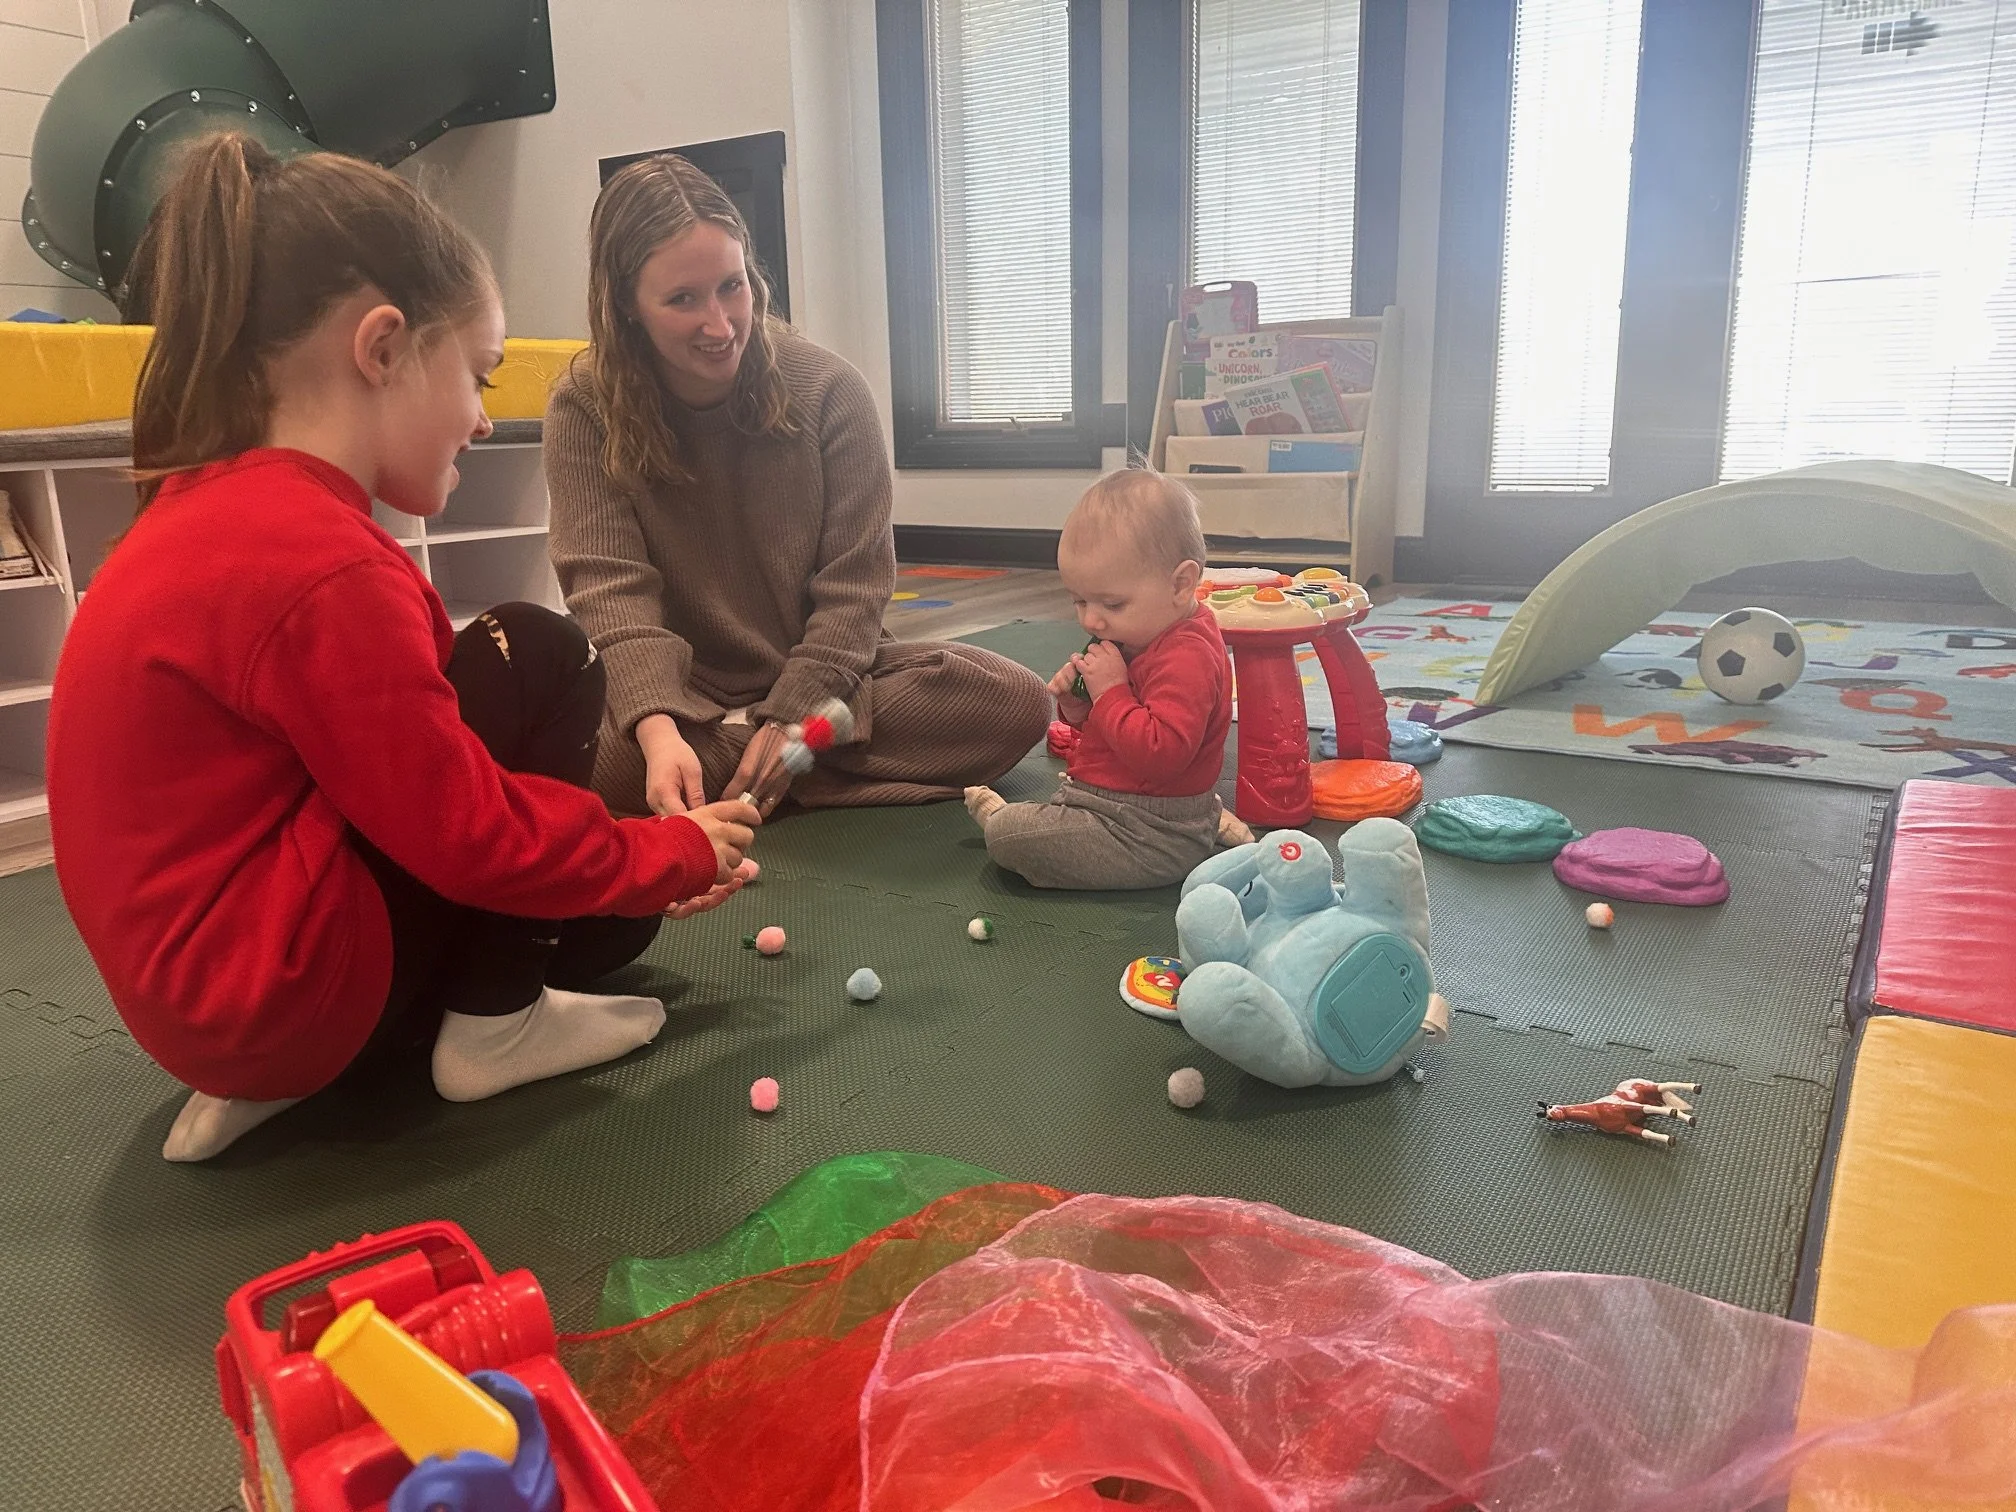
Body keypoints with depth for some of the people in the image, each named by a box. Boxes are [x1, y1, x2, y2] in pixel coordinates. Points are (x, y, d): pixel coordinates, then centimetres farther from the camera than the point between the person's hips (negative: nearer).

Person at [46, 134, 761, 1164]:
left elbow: (415, 751, 10)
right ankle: (492, 1024, 0)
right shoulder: (322, 567, -27)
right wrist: (679, 851, -3)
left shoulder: (219, 508, 6)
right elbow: (474, 835, -20)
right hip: (283, 989, -10)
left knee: (606, 922, 16)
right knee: (539, 658, -9)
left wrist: (650, 857, 10)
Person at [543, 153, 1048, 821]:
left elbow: (854, 586, -7)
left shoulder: (829, 389, -7)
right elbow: (610, 589, -16)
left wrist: (791, 721, -18)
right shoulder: (582, 409, -6)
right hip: (676, 697, -1)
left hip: (820, 680, 2)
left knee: (1018, 702, -23)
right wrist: (658, 732, -34)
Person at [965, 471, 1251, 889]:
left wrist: (1110, 693, -26)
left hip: (1155, 839, -11)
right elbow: (1104, 726, 19)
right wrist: (1077, 704, -3)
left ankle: (996, 814, 17)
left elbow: (1158, 755, -35)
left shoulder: (1187, 658, -25)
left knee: (1009, 835, -20)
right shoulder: (1145, 637, 8)